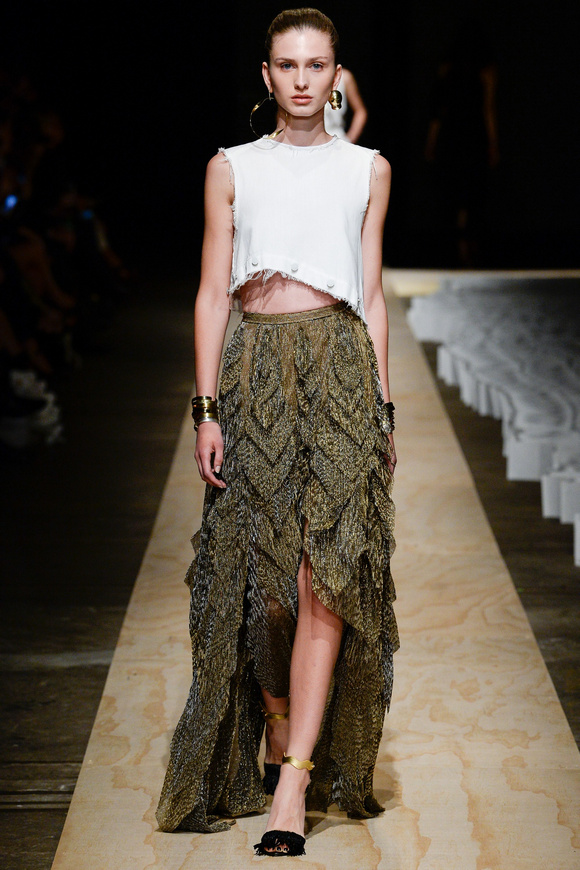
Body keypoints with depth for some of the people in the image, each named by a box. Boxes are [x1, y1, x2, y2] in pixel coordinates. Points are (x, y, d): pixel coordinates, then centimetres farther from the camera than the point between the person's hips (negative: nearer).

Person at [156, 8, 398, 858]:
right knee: (263, 573, 0)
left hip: (340, 363, -1)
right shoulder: (232, 168, 12)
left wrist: (384, 408, 8)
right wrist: (207, 408, 0)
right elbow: (212, 292, 9)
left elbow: (371, 294, 14)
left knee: (325, 572, -13)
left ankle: (295, 780, -15)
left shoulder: (368, 170, 14)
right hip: (255, 368, 1)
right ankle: (282, 746, 17)